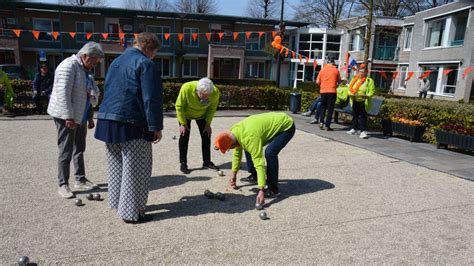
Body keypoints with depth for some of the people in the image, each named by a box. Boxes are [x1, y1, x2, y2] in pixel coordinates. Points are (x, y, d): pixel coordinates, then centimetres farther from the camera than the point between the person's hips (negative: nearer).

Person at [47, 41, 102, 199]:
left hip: (80, 117, 9)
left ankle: (80, 180, 23)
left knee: (79, 149, 13)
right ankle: (63, 185, 6)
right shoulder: (69, 66, -14)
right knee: (66, 151, -3)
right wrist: (68, 117, -23)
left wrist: (90, 117, 15)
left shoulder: (86, 70, 14)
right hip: (66, 116, -9)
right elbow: (63, 93, -21)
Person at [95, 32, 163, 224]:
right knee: (135, 169, -1)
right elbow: (152, 99, -16)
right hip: (131, 125, -9)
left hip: (108, 121, 9)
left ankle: (117, 202, 28)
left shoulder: (116, 62, 19)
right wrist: (156, 127, -14)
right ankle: (131, 212, 4)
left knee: (116, 165, 17)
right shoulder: (145, 64, -9)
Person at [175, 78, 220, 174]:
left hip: (202, 115, 3)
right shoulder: (186, 88, -39)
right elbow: (179, 106, -23)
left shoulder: (215, 92, -31)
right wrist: (183, 123, -20)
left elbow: (212, 109, -11)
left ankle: (207, 162, 15)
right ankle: (183, 164, 4)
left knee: (206, 136, 2)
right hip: (186, 114, -2)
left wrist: (208, 123, -11)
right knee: (184, 137, -6)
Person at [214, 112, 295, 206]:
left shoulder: (249, 138, -36)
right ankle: (254, 176, 27)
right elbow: (237, 154, 8)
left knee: (270, 152, -29)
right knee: (248, 148, 9)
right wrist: (233, 175, 14)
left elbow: (259, 164, -38)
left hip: (286, 126, -9)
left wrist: (261, 190, -39)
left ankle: (273, 189, -15)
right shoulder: (233, 132, -8)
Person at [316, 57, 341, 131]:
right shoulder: (336, 70, 1)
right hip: (332, 91, -2)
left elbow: (318, 82, 2)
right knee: (330, 108, 2)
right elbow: (339, 81, 7)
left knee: (323, 107, 16)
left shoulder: (322, 70, 5)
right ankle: (327, 125, 0)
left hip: (323, 91, 2)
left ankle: (321, 122, 6)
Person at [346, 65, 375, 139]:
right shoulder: (354, 79, 10)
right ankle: (354, 129, 29)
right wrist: (351, 94, -11)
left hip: (363, 102, -5)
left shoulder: (369, 81, -3)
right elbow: (350, 88, 9)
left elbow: (372, 91, -8)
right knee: (355, 116, 15)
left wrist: (367, 95, -26)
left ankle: (363, 131, -7)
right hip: (355, 101, 5)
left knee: (363, 116, -7)